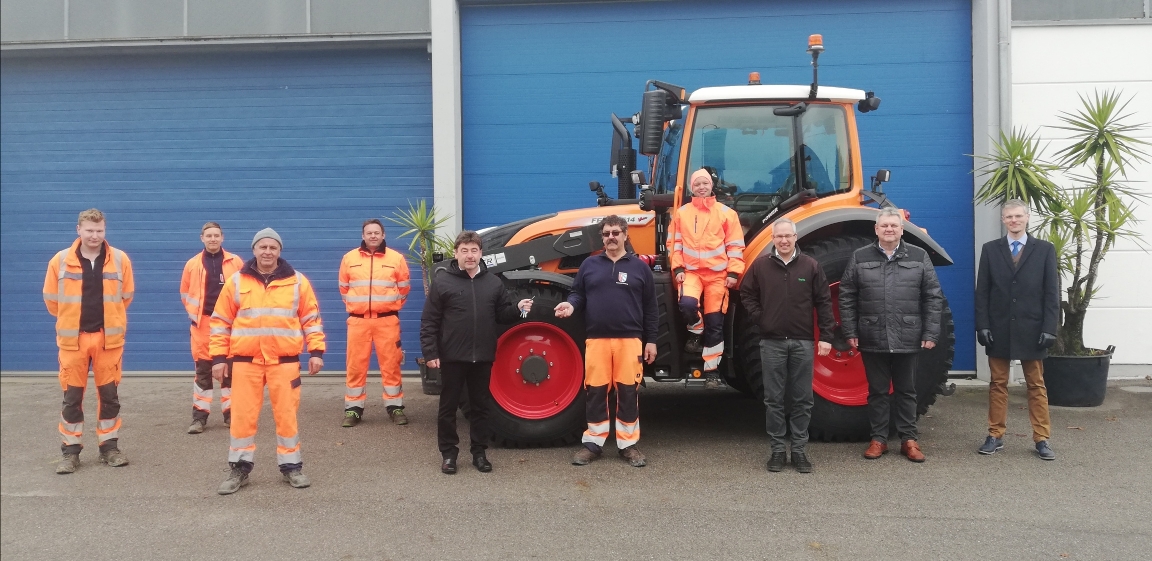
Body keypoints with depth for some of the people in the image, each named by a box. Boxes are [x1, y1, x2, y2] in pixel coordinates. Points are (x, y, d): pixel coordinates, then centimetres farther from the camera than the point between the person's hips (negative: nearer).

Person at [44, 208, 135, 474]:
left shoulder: (120, 259, -2)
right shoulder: (60, 261, -3)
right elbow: (51, 298, 8)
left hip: (109, 337, 0)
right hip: (73, 338, 0)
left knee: (109, 394, 7)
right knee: (72, 396, 5)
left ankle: (110, 446, 18)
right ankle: (70, 450, 15)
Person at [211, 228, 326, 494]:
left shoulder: (297, 281, 3)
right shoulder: (236, 281, 4)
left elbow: (311, 319, 6)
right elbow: (221, 321, 7)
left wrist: (316, 351, -2)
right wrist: (218, 357, 2)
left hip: (284, 361, 0)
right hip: (245, 360, 1)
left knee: (286, 414, 4)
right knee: (242, 415, 4)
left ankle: (291, 466, 16)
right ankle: (240, 468, 16)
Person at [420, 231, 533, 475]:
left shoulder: (493, 282, 6)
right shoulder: (442, 281, -4)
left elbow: (502, 315, 11)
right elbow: (429, 321, -5)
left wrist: (518, 309, -9)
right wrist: (430, 353, -11)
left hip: (483, 357, 3)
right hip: (452, 357, -3)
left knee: (480, 407, 11)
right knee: (448, 407, 6)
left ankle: (479, 452, 22)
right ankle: (448, 453, 18)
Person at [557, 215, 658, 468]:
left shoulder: (639, 267, 6)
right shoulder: (589, 265, 8)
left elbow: (650, 306, 7)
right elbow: (578, 294, 13)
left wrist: (651, 340, 3)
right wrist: (571, 304, -12)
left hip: (630, 339, -1)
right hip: (597, 338, 1)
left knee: (628, 392, 3)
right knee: (595, 392, 5)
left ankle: (629, 444, 13)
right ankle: (593, 442, 15)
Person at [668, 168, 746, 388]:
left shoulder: (726, 213, 5)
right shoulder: (682, 213, 8)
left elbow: (735, 245, 3)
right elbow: (674, 243, 10)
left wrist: (734, 272, -5)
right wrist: (678, 268, -1)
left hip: (718, 274, 0)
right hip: (691, 271, 0)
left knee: (715, 323, 1)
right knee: (687, 303, -30)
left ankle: (711, 371, 11)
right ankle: (696, 332, 4)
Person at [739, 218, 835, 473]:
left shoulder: (811, 266, 2)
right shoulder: (761, 265, 2)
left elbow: (824, 302, 2)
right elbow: (746, 294, 12)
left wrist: (826, 336, -3)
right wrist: (759, 318, 0)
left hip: (803, 342, 0)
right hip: (772, 342, 0)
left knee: (802, 400, 5)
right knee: (774, 399, 4)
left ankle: (799, 450, 15)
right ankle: (778, 449, 14)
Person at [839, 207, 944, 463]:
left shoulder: (919, 257, 3)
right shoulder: (860, 257, 3)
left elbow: (933, 297, 2)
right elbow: (847, 297, 4)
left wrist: (931, 333, -4)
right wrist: (850, 332, -1)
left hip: (907, 339, 0)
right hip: (872, 339, 0)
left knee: (906, 391, 10)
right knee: (877, 391, 9)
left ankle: (909, 439, 20)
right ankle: (878, 439, 19)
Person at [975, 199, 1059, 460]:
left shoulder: (1044, 249, 3)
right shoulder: (990, 249, 4)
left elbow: (1052, 292, -1)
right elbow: (982, 291, 2)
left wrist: (1049, 328, -8)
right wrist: (982, 325, -6)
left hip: (1032, 330, -1)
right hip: (999, 330, 1)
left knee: (1037, 386, 7)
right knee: (998, 384, 7)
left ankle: (1042, 439, 12)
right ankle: (995, 436, 14)